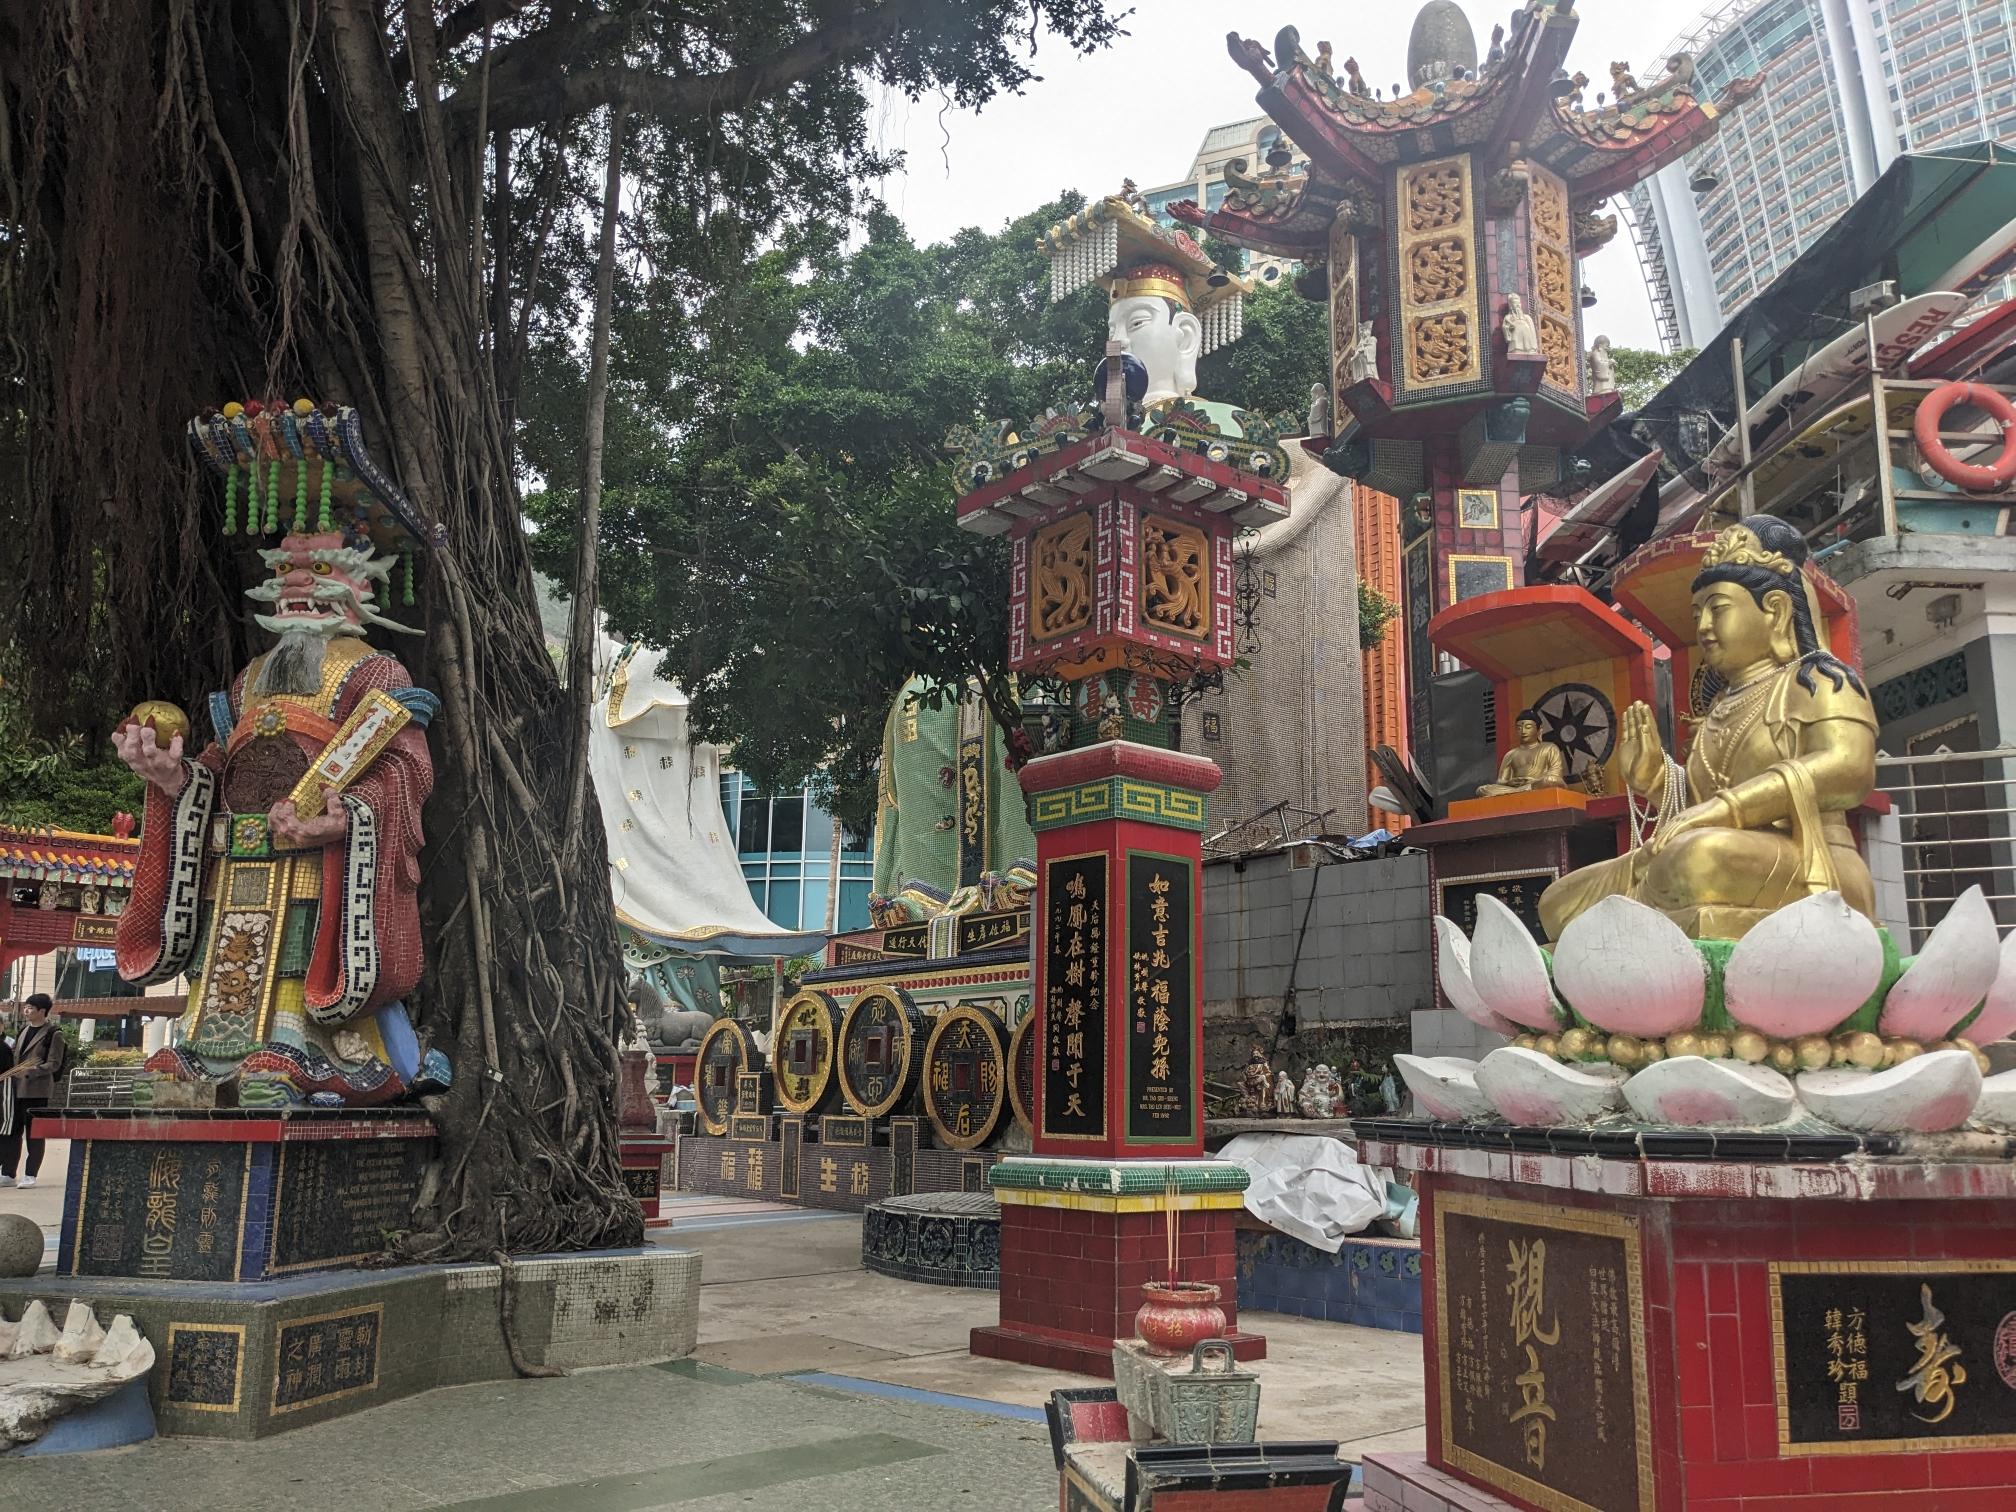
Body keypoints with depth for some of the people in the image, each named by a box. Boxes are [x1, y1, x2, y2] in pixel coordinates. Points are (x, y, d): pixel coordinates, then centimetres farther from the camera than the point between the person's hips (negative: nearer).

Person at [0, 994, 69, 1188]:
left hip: (37, 1091, -7)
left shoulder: (54, 1034, -6)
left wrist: (30, 1071, -21)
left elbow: (54, 1064, -10)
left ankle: (30, 1175, 5)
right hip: (17, 1088, 7)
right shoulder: (25, 1031, 16)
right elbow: (17, 1058, 25)